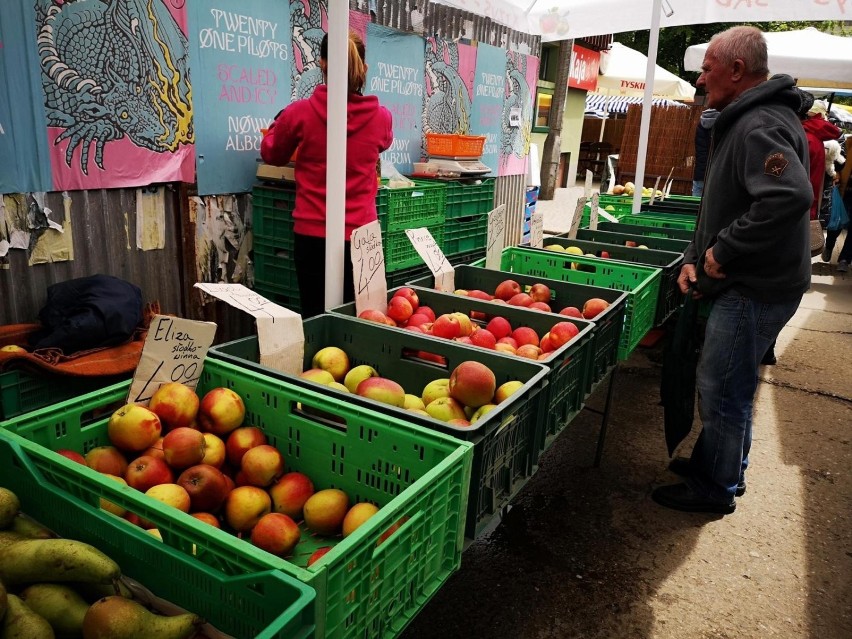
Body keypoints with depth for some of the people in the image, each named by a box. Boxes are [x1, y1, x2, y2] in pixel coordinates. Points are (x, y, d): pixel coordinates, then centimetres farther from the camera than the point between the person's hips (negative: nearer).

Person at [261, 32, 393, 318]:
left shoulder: (300, 113, -8)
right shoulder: (381, 117, -4)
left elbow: (272, 155, 12)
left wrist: (278, 123, 30)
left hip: (312, 233, -1)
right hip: (360, 233, 1)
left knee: (316, 317, 8)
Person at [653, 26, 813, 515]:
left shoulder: (759, 126, -20)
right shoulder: (746, 121, 15)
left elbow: (791, 196, -37)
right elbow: (723, 206, 20)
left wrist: (724, 251, -26)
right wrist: (696, 257, 8)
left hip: (755, 290, -10)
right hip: (749, 283, 10)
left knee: (722, 389, 1)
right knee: (727, 384, 21)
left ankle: (716, 488, 18)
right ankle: (714, 462, 38)